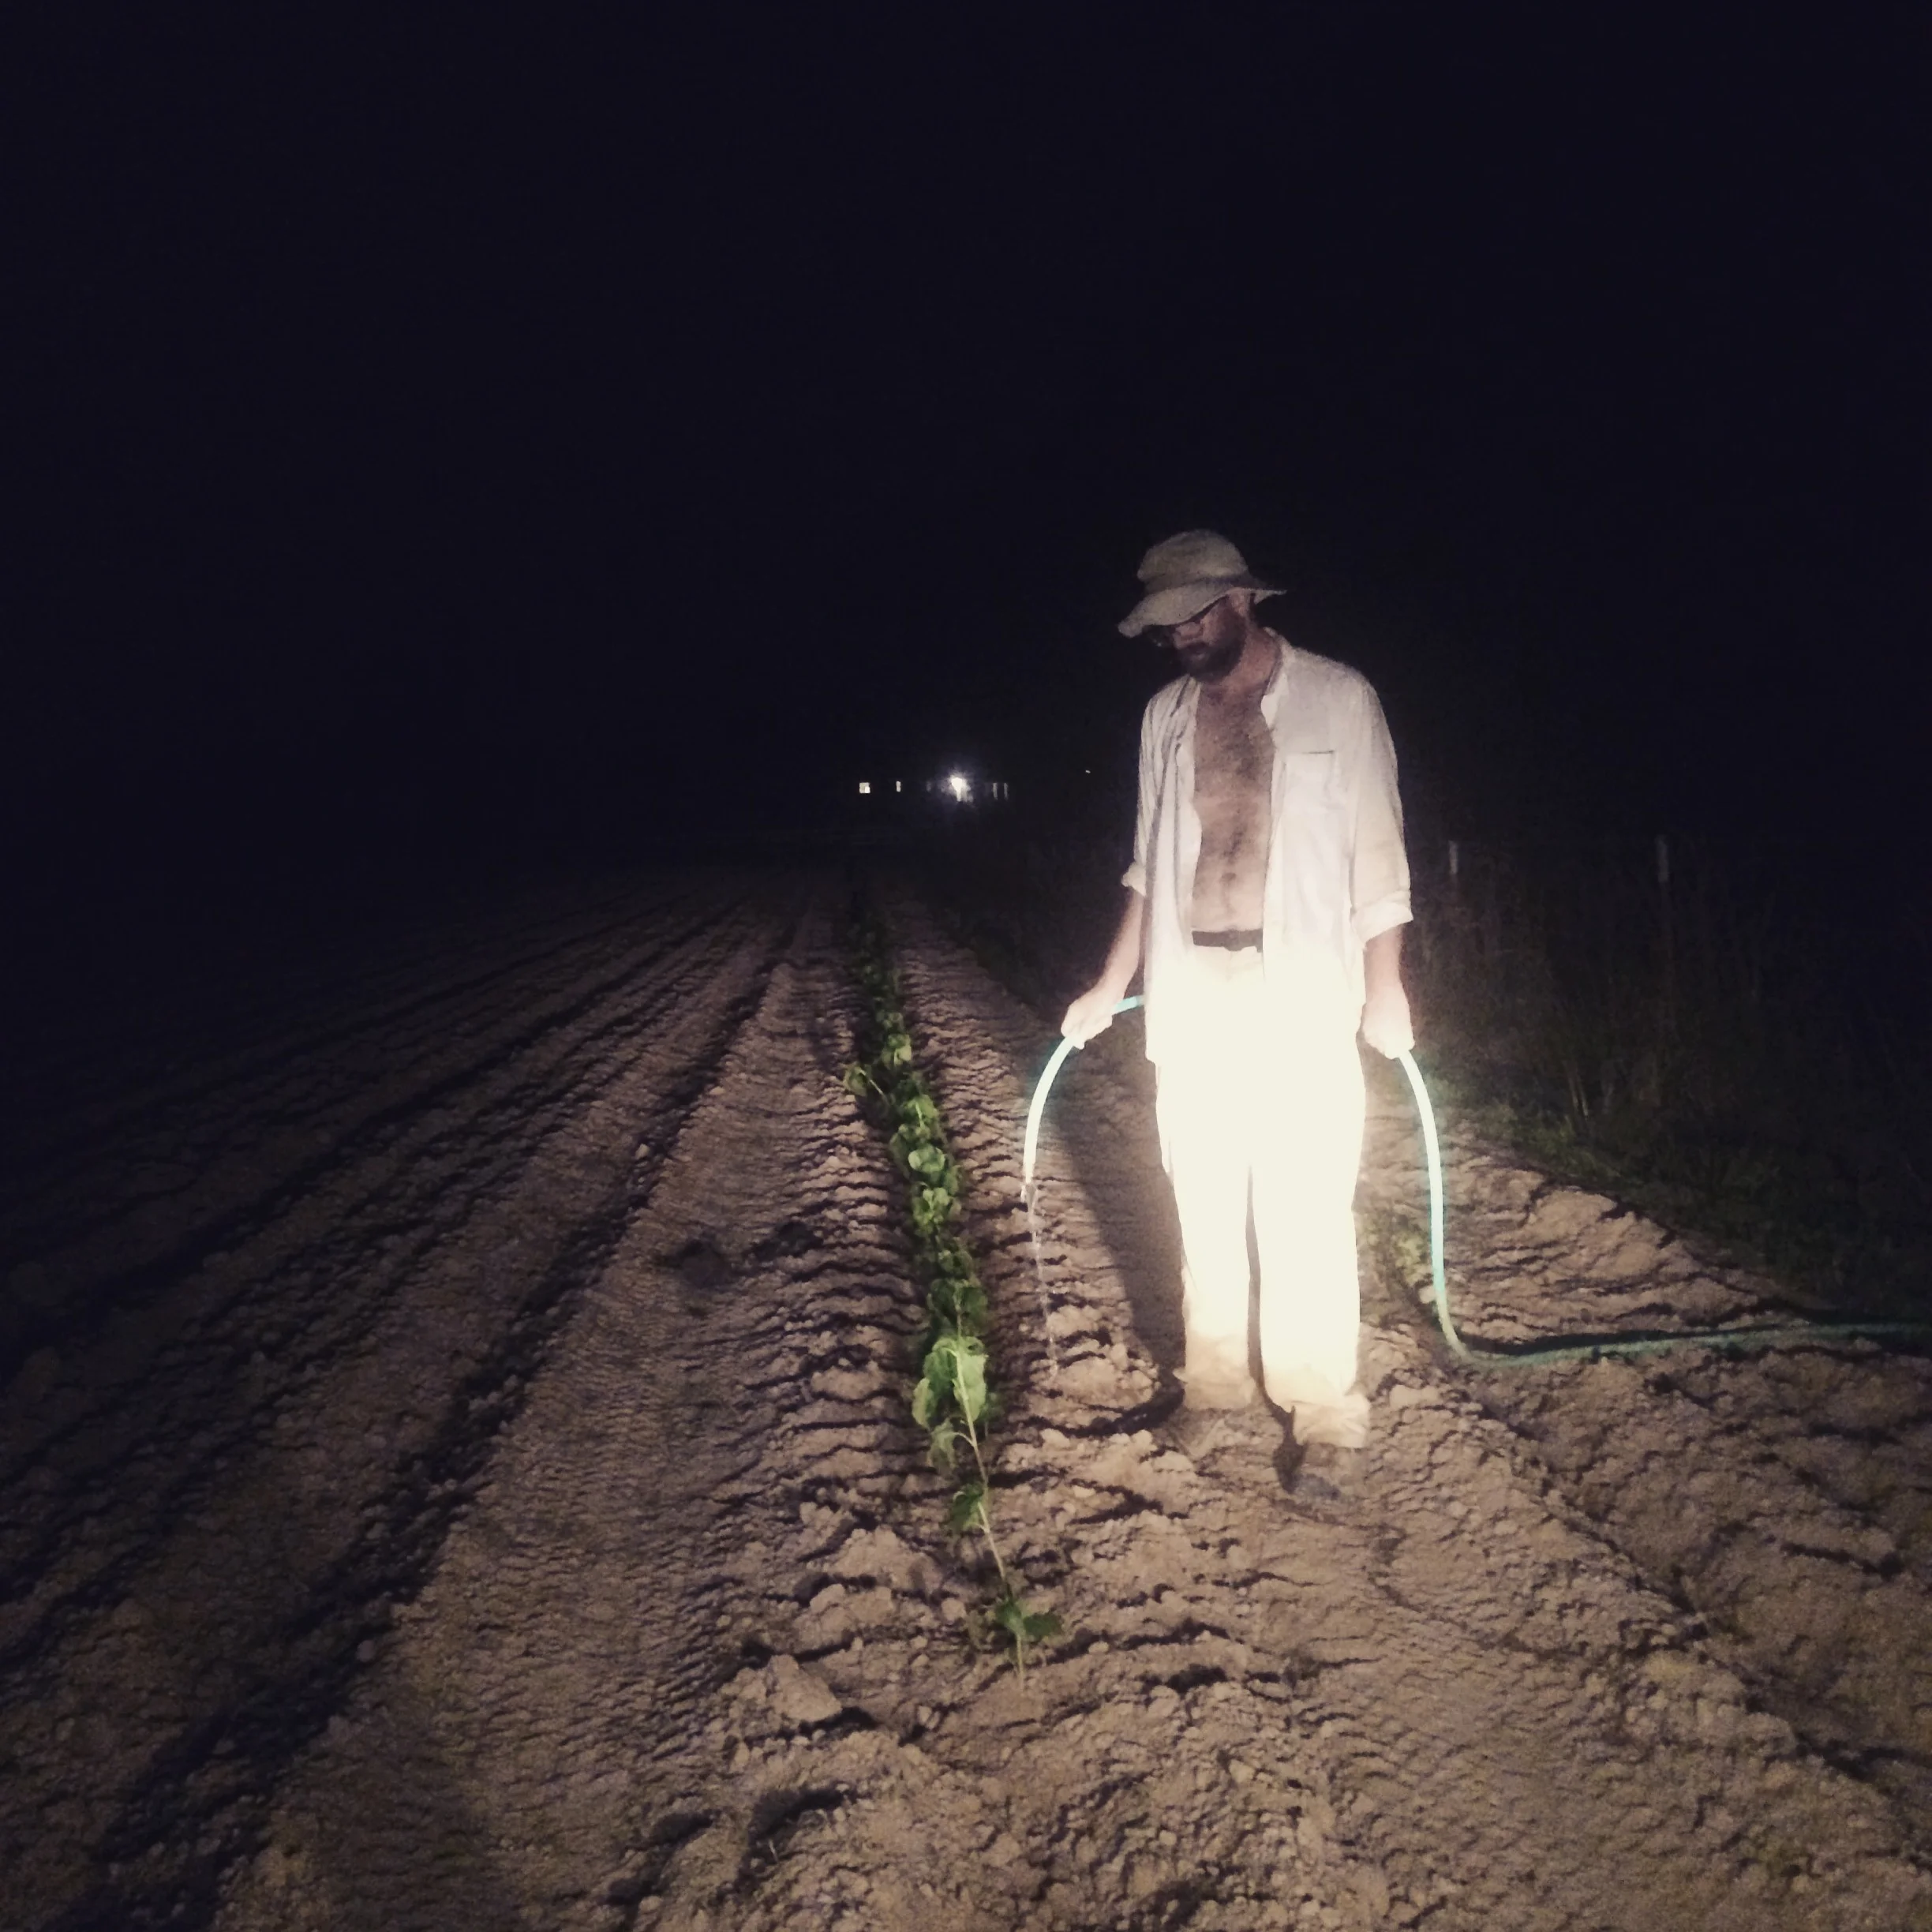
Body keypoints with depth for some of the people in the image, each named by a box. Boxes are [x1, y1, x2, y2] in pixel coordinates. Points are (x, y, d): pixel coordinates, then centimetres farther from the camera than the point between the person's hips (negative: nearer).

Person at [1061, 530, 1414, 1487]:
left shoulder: (1337, 698, -1)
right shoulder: (1165, 714, 11)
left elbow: (1376, 852, -1)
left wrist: (1384, 988, -8)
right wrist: (1111, 986, 13)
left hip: (1302, 995, -4)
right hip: (1190, 992, 4)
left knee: (1305, 1206, -5)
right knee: (1205, 1197, 8)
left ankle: (1323, 1410, 7)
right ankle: (1215, 1376, 23)